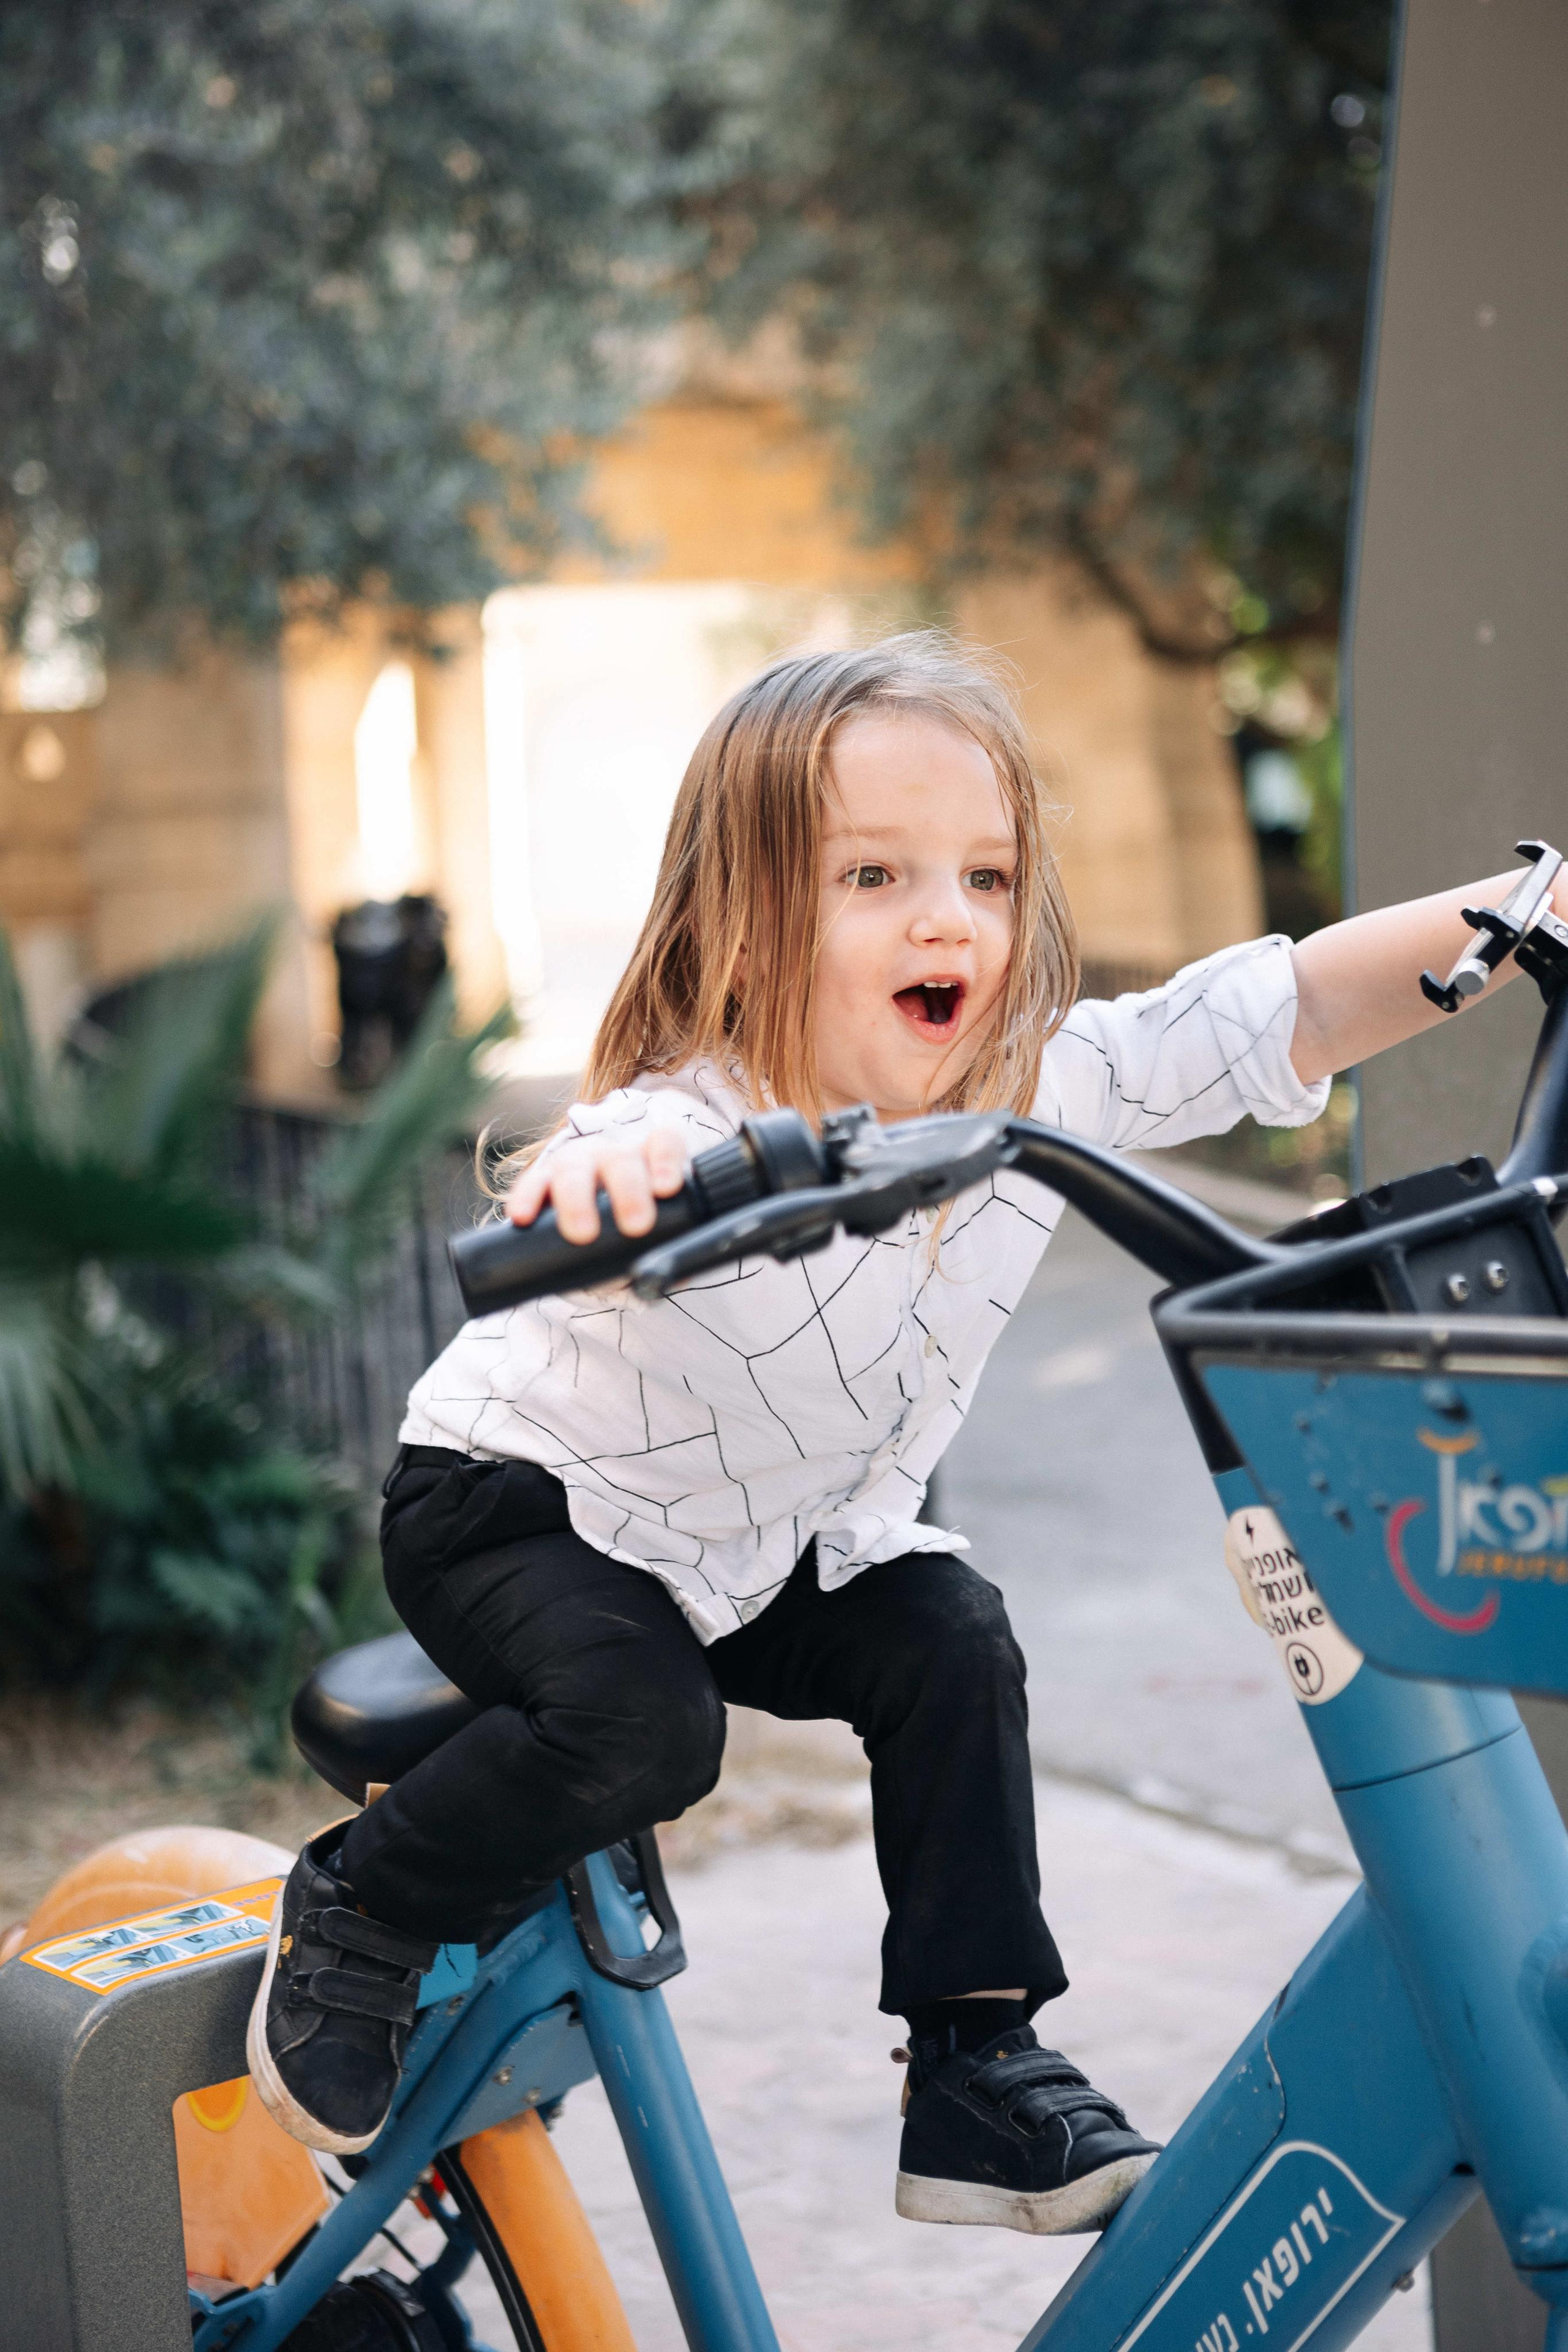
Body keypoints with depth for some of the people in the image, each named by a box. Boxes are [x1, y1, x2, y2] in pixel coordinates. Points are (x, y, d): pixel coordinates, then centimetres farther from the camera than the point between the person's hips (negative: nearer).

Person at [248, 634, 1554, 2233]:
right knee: (641, 1723, -28)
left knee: (950, 1642, -14)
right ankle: (355, 1914, 0)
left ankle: (980, 2073, 0)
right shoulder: (689, 1137, -36)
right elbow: (596, 1199, -59)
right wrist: (595, 1169, -83)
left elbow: (1279, 1012, -19)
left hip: (778, 1540, 6)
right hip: (516, 1503, -6)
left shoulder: (1041, 1088, -18)